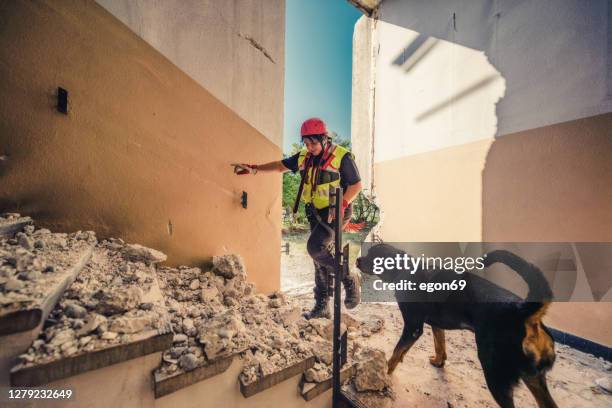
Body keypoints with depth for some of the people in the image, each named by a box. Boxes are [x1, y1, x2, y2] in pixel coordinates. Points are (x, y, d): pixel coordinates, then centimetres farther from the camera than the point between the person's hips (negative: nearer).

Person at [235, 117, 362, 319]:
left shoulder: (342, 156, -12)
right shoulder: (304, 157, 4)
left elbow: (356, 185, -9)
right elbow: (281, 166, 15)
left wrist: (342, 204, -22)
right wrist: (255, 169, 9)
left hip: (336, 212, -6)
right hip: (316, 214, 6)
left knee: (315, 247, -22)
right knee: (319, 258, 8)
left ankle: (349, 278, 1)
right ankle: (322, 307, 20)